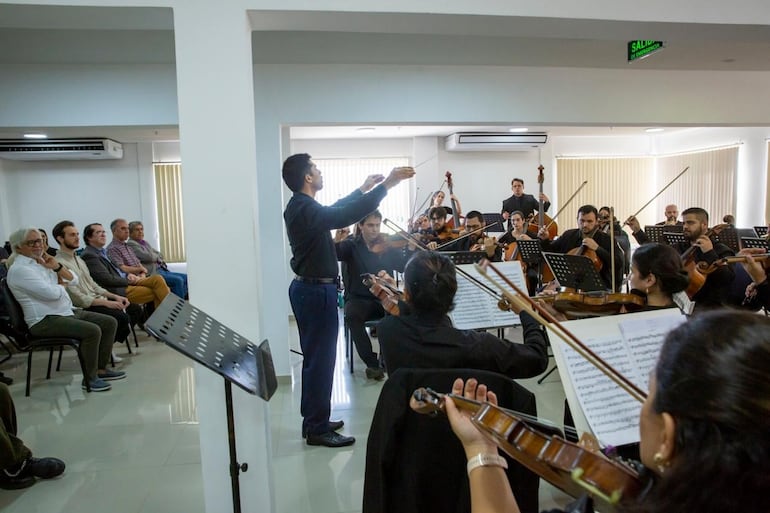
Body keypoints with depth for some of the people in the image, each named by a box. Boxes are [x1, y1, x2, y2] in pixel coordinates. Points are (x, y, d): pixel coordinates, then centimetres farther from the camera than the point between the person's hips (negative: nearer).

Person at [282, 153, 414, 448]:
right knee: (321, 359, -2)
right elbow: (348, 215, -32)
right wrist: (386, 186, -29)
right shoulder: (305, 209, -21)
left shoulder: (299, 207, 11)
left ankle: (313, 420, 29)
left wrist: (363, 189, 26)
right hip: (316, 291, -11)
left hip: (308, 288, 11)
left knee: (315, 356, 17)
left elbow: (335, 210, 25)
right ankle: (318, 429, 10)